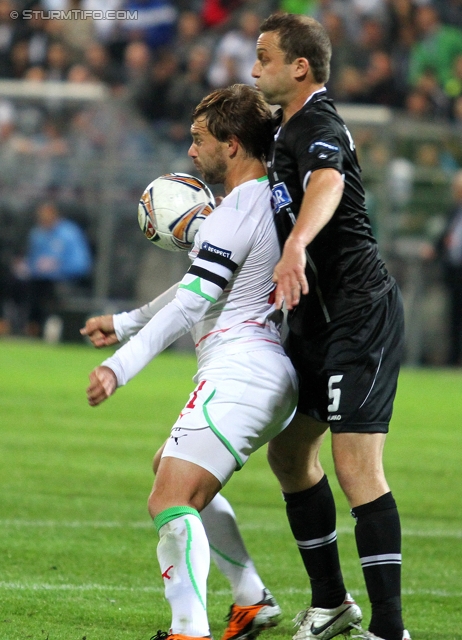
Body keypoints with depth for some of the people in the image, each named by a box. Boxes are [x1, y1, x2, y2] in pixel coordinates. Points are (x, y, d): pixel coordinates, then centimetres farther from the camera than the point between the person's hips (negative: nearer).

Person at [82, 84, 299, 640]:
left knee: (170, 502, -18)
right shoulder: (270, 199, 16)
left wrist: (121, 366, -25)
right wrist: (125, 322, 31)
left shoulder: (236, 212, -14)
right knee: (179, 477, 26)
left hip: (239, 373, -11)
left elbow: (189, 305, -22)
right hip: (270, 374, 11)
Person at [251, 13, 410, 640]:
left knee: (355, 466, -16)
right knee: (288, 452, 16)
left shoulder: (320, 128, -16)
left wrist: (296, 247, -58)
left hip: (359, 313, -11)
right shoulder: (287, 128, 16)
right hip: (318, 319, 11)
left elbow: (327, 186, -40)